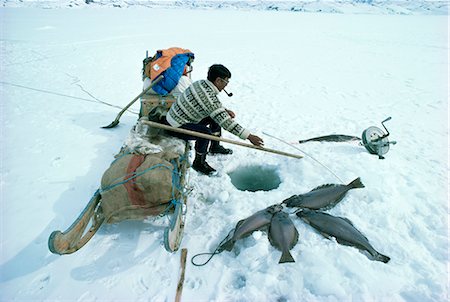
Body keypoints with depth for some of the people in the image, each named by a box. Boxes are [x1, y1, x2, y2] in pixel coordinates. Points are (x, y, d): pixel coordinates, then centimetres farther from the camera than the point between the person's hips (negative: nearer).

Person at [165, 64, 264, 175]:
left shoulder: (201, 83, -3)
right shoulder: (208, 97, -31)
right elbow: (226, 122, -32)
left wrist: (224, 110, 1)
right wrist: (249, 136, -29)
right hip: (177, 126, -10)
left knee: (216, 117, 11)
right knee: (206, 132, -32)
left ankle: (215, 147, 27)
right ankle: (199, 163, -9)